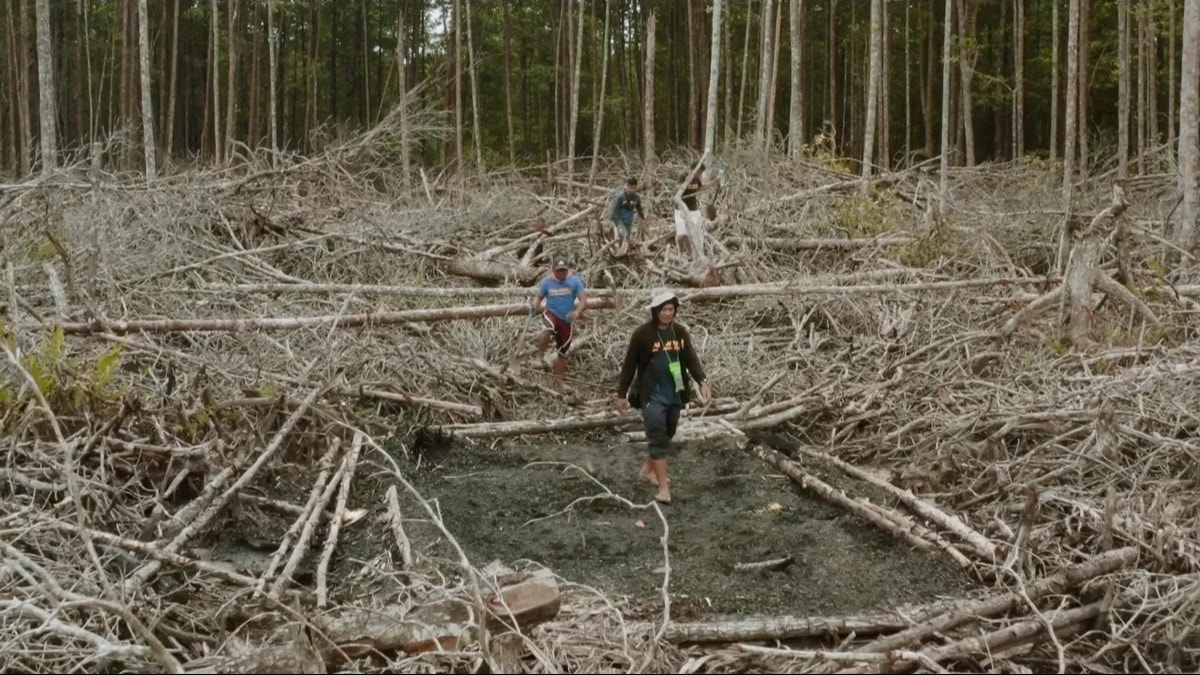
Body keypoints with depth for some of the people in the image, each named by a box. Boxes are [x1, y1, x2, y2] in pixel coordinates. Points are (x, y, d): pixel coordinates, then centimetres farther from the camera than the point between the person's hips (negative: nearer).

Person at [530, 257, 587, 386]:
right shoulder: (547, 281, -3)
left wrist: (577, 312, -29)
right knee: (548, 329, -40)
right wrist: (534, 306, -20)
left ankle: (558, 380, 26)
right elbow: (538, 297, 4)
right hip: (551, 314, -2)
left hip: (567, 320, 2)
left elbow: (583, 299, -10)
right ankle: (539, 356, -22)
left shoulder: (575, 281, -6)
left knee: (563, 353, 10)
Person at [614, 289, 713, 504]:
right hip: (652, 395, -5)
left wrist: (702, 381, -19)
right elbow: (629, 365, -5)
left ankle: (648, 468, 40)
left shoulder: (681, 331, 2)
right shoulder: (642, 333, -11)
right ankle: (663, 486, -8)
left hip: (675, 394, 5)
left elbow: (691, 359, -2)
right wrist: (622, 394, -2)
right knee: (657, 437, -10)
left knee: (667, 435, 17)